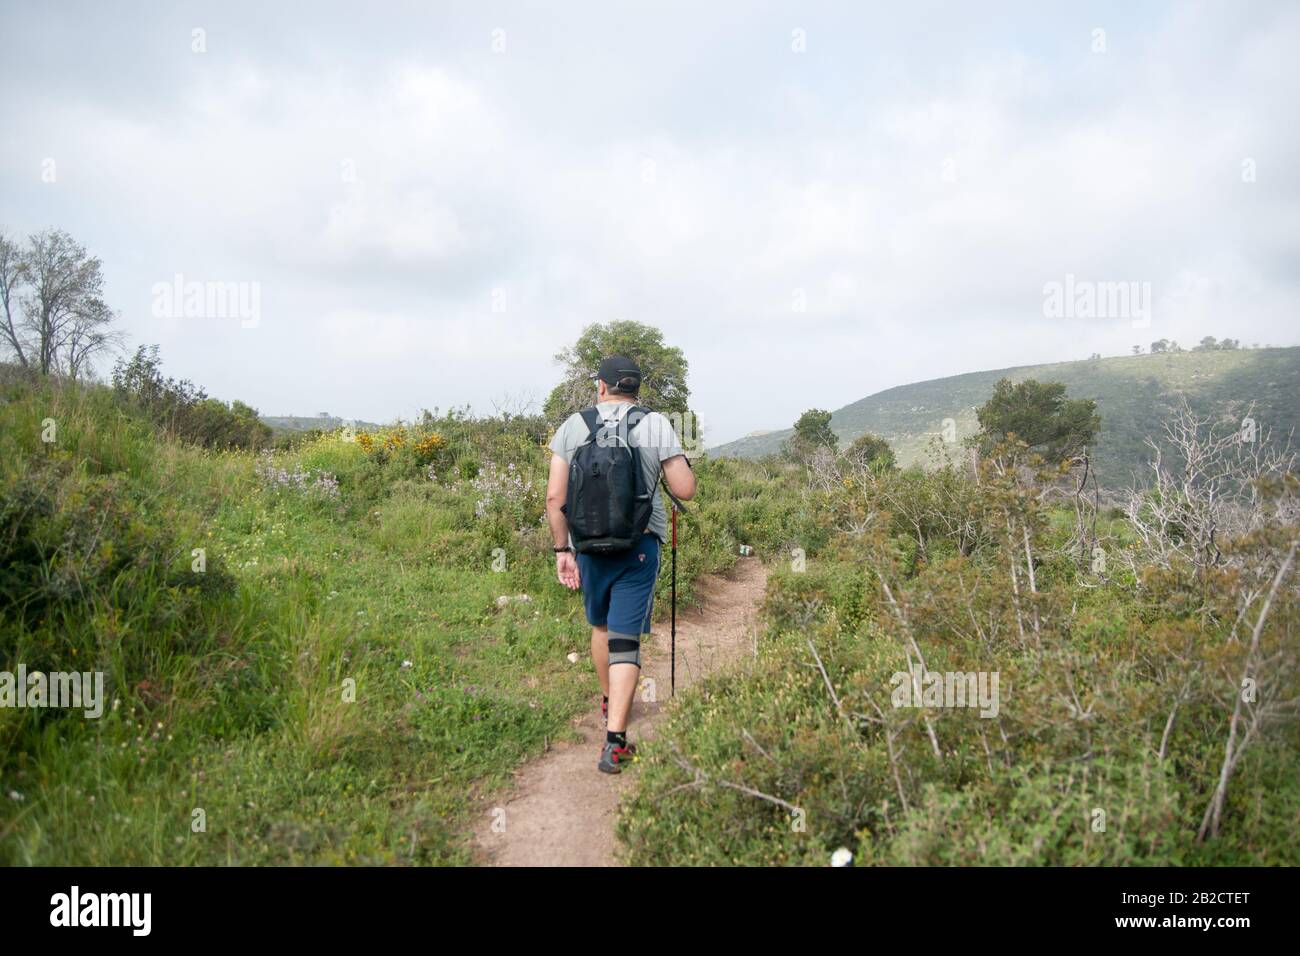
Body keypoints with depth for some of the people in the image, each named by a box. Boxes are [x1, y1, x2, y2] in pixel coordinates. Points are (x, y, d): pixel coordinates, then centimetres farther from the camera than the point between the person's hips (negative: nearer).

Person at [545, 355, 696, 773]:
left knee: (600, 625, 23)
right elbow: (685, 491, -5)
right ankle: (615, 740, -6)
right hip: (639, 547, -2)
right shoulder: (657, 426, -4)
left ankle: (609, 699, 45)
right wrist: (677, 460, 15)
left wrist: (562, 550, 4)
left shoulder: (573, 426, 0)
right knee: (625, 639, -1)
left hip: (588, 545, 2)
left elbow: (554, 496, -4)